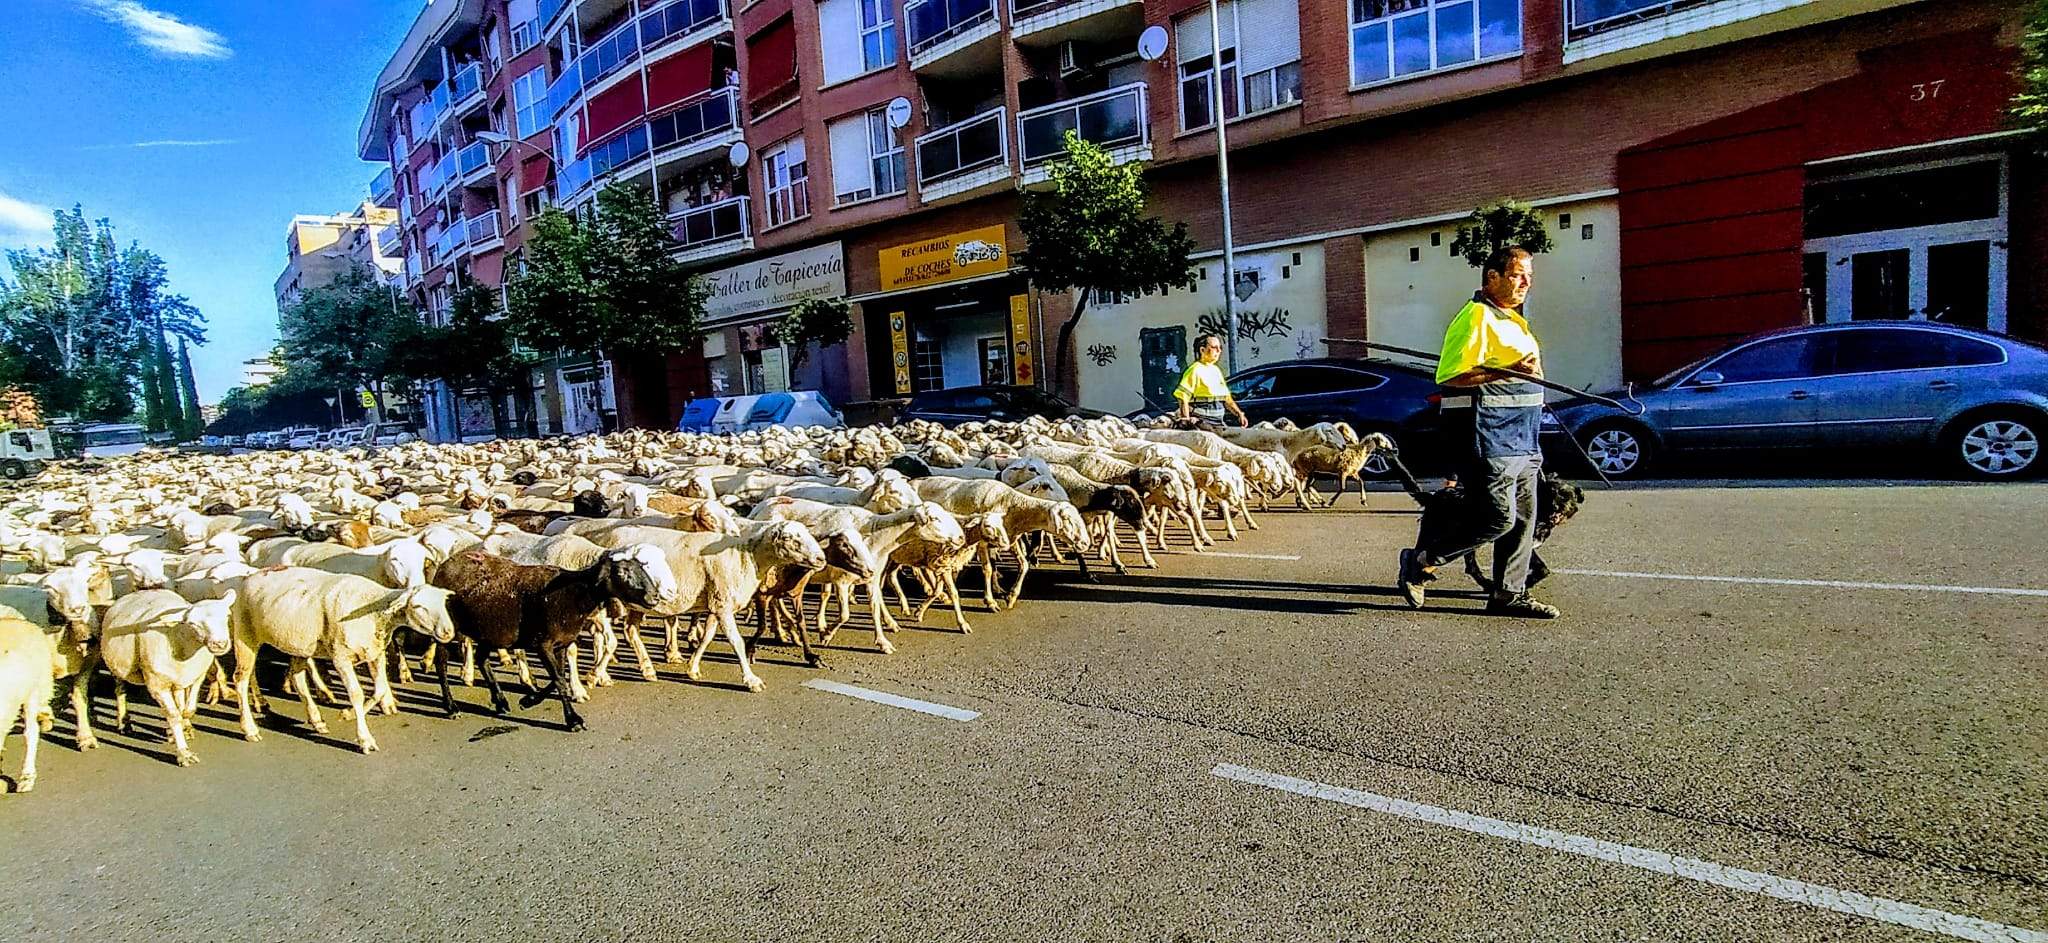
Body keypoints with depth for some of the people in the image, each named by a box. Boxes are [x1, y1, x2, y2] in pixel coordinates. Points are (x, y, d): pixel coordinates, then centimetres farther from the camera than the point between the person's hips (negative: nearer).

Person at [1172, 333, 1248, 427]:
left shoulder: (1216, 370, 18)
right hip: (1201, 422, -7)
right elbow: (1182, 397, -14)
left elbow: (1227, 398, 23)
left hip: (1218, 422, 8)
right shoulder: (1195, 370, -7)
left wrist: (1239, 414, 11)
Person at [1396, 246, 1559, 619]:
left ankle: (1510, 594, 18)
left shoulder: (1511, 319, 21)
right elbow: (1450, 377, -22)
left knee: (1522, 518, 10)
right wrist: (1509, 372, -24)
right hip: (1487, 434, -10)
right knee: (1498, 518, -11)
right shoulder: (1476, 316, -11)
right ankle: (1420, 561, 1)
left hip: (1519, 437, 10)